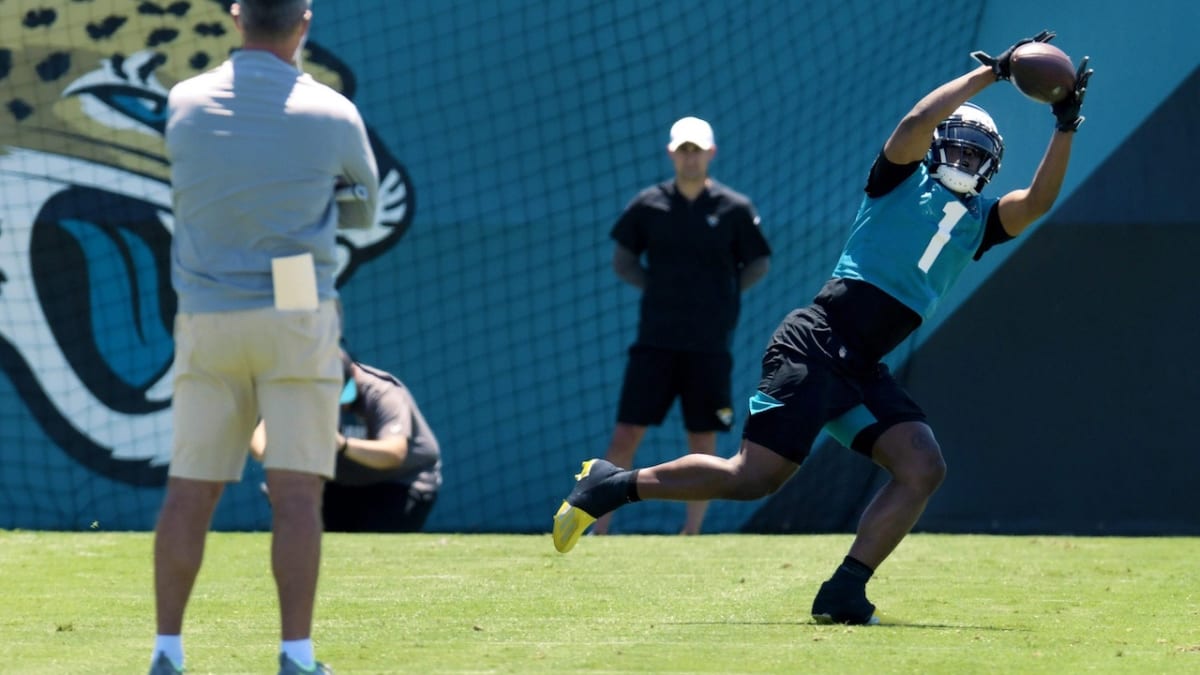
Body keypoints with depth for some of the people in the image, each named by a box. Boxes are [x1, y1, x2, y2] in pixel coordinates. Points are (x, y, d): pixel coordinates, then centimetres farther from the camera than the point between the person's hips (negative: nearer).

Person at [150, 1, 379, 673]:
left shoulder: (184, 105, 0)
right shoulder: (332, 115, -7)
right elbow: (364, 209, 10)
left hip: (208, 319, 3)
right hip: (297, 317, -3)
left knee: (190, 491, 7)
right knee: (298, 490, -5)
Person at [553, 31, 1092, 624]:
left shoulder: (978, 221, 20)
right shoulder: (903, 179, 3)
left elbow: (1037, 202, 6)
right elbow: (918, 120, -15)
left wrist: (1066, 126, 0)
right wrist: (988, 74, -10)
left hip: (863, 369, 7)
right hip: (817, 346, -7)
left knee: (923, 468, -10)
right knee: (753, 476, -13)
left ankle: (843, 593, -8)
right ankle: (614, 486, 2)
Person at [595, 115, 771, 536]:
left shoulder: (735, 209, 1)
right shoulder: (648, 205, 5)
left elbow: (759, 264, 11)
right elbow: (622, 260, 15)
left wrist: (721, 296, 2)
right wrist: (658, 288, 2)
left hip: (709, 344, -1)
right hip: (655, 339, 1)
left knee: (703, 440, 2)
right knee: (625, 434, -4)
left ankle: (693, 530, 12)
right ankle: (599, 528, 1)